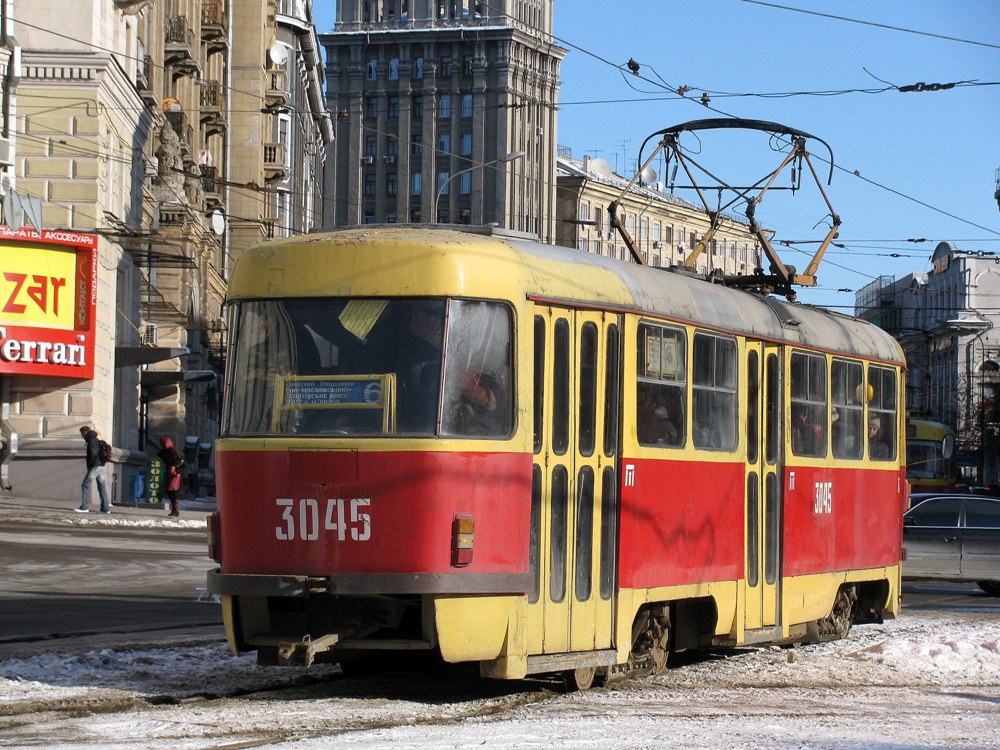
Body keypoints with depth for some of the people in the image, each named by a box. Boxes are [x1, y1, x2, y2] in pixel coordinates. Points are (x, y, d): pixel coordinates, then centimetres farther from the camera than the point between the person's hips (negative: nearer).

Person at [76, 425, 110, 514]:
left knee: (86, 485, -8)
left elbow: (93, 453, -20)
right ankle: (105, 508, 3)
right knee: (101, 486, 6)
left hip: (94, 467, -9)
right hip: (100, 466, 9)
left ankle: (85, 507, -13)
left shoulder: (91, 440, -9)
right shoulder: (97, 440, 20)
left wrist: (90, 463, -9)